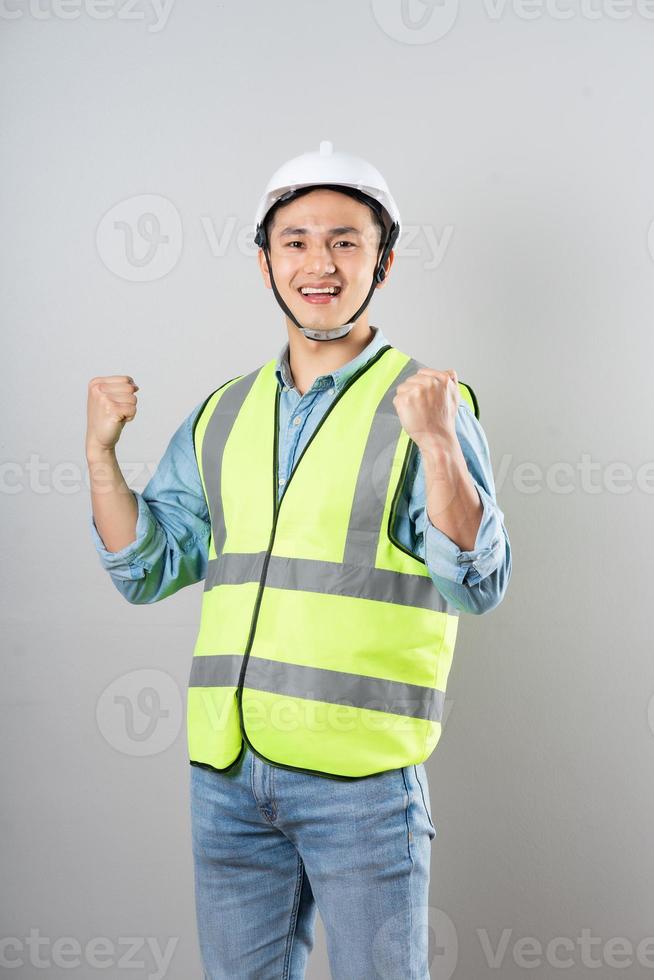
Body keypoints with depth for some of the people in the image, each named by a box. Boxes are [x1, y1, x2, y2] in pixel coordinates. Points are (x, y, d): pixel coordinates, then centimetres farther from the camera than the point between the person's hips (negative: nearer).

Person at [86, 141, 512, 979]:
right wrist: (101, 450, -1)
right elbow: (145, 570, 12)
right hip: (225, 771, 5)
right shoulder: (223, 415, 10)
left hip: (361, 775, -4)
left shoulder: (425, 403, -4)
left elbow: (478, 586, -13)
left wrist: (437, 445, -27)